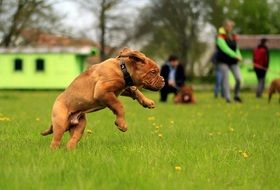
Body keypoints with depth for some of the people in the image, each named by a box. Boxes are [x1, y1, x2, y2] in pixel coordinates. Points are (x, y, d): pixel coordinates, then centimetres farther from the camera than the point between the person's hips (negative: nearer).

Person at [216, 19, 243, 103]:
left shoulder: (233, 36, 8)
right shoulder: (221, 36, -10)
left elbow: (236, 48, 12)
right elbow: (225, 49, -18)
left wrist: (239, 56, -7)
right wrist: (235, 56, -21)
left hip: (233, 61, 5)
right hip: (223, 61, -5)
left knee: (238, 78, -6)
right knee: (225, 79, -6)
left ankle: (237, 96, 12)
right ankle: (227, 98, -2)